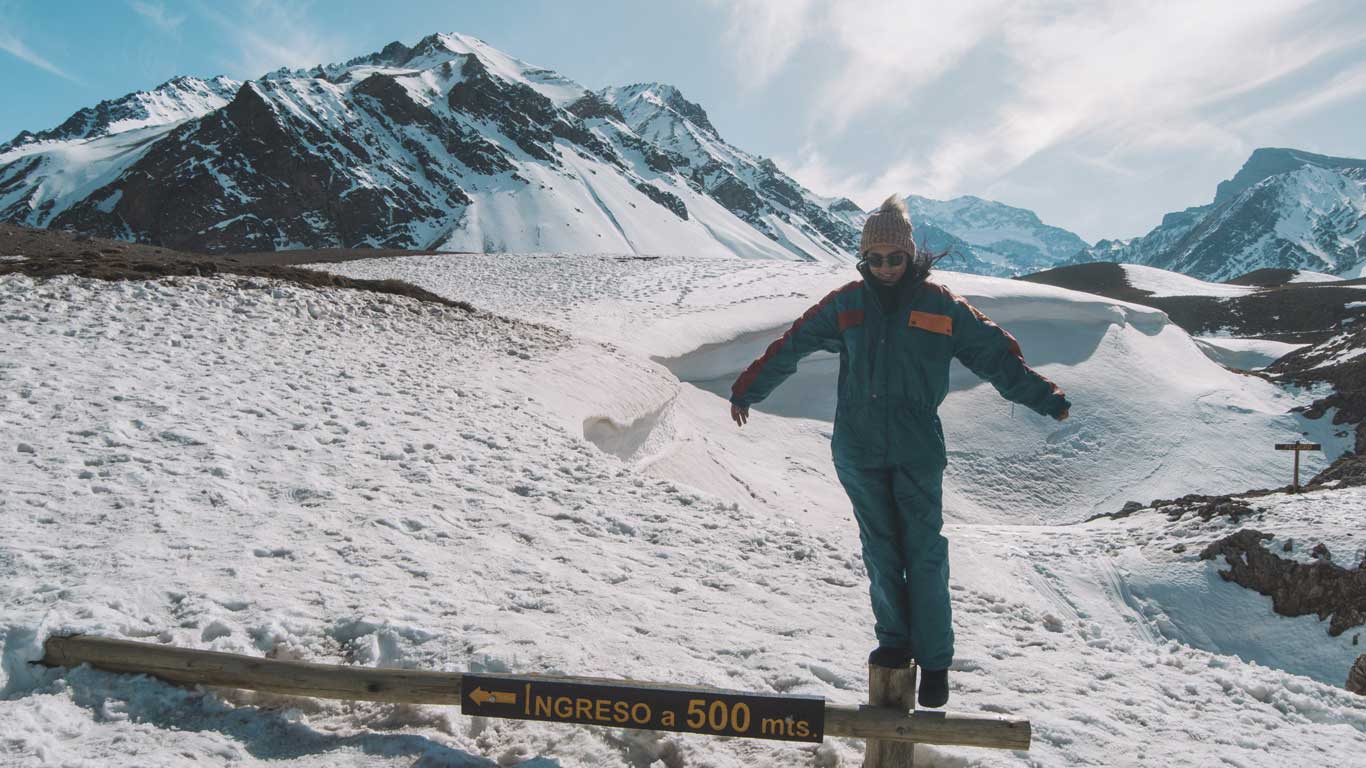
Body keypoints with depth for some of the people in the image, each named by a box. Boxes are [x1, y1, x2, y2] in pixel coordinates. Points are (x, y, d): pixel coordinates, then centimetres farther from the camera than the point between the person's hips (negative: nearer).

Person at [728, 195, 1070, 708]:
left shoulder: (939, 304, 0)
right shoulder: (847, 304, 5)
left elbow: (994, 353, 3)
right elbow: (791, 347, 12)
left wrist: (1043, 397, -1)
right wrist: (748, 390, 18)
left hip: (917, 451, -2)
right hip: (859, 452, 2)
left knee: (924, 554, -2)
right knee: (880, 553, 8)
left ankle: (934, 660, 7)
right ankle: (894, 641, 23)